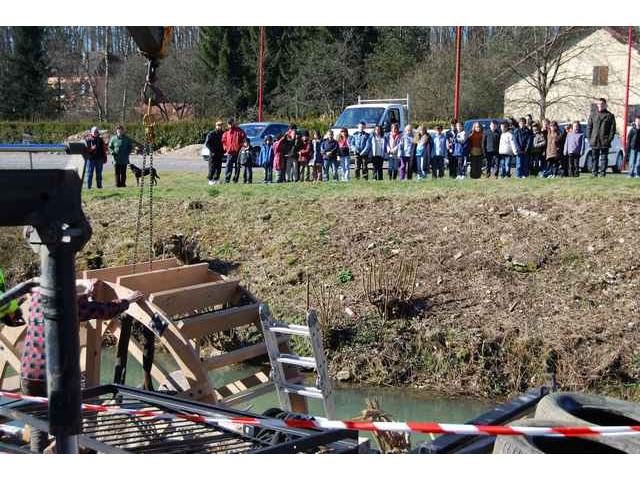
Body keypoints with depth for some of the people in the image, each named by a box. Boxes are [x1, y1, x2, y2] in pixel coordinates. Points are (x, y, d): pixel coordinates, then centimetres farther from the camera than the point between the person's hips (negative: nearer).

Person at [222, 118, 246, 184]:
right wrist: (225, 148, 2)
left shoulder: (239, 131, 0)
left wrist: (241, 146, -9)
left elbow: (244, 139, 0)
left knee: (237, 167, 5)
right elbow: (223, 141, 14)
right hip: (230, 152, 1)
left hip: (238, 152, -1)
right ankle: (226, 180, -10)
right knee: (228, 166, -7)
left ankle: (235, 180, 12)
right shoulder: (226, 132, 9)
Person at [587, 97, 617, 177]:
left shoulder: (610, 115, 4)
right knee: (595, 158, 7)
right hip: (594, 141, 2)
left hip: (605, 142, -2)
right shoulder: (592, 115, 11)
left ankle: (602, 172, 1)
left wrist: (609, 139, -8)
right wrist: (589, 138, 2)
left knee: (604, 158, -2)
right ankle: (595, 173, 13)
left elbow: (613, 129, 1)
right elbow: (589, 127, 11)